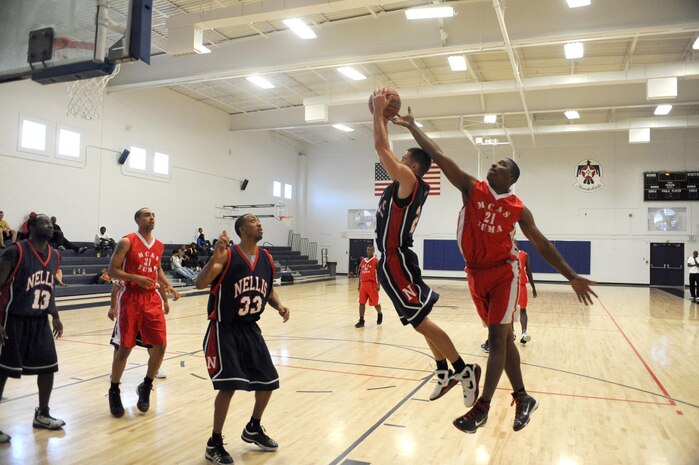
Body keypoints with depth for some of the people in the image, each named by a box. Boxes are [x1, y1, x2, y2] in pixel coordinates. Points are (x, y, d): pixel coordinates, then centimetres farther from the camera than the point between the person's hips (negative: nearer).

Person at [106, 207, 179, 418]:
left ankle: (146, 387, 20)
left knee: (160, 345, -1)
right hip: (131, 298, -5)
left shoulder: (159, 246, 10)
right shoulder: (126, 242, -8)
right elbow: (112, 270, -10)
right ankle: (114, 391, 20)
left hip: (152, 298, 5)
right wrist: (136, 278, -22)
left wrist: (168, 287, 11)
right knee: (124, 348, 0)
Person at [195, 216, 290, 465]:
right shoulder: (227, 255, -15)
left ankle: (253, 429, 36)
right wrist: (215, 257, -38)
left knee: (269, 381, 11)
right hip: (224, 329, -7)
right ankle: (214, 444, 9)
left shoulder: (266, 258, 3)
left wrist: (279, 306, -2)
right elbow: (200, 284, -24)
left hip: (251, 328, 7)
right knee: (229, 385, -13)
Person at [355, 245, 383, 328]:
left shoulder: (376, 261, -4)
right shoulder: (362, 261, 12)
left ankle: (379, 314, 34)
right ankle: (361, 321, 2)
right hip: (363, 284, 5)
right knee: (361, 302, -1)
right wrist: (359, 284, 15)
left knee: (375, 303, 5)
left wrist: (378, 284, -17)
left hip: (372, 284, -5)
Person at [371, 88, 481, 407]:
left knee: (420, 321, -8)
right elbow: (385, 149, 23)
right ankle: (445, 373, 23)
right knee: (420, 320, 14)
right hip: (394, 261, 10)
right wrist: (383, 116, 20)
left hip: (396, 263, -10)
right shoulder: (407, 184, 13)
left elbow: (380, 146, -15)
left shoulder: (408, 180, -12)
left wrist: (378, 109, -5)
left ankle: (463, 369, -1)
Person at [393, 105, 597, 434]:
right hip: (477, 274, 3)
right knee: (503, 337, 12)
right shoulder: (472, 188, -1)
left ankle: (482, 408, -1)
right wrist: (412, 127, -8)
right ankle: (523, 399, 26)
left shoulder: (517, 208, -3)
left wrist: (572, 277, -1)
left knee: (497, 338, -8)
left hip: (504, 273, -2)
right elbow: (438, 156, -5)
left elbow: (542, 244, 3)